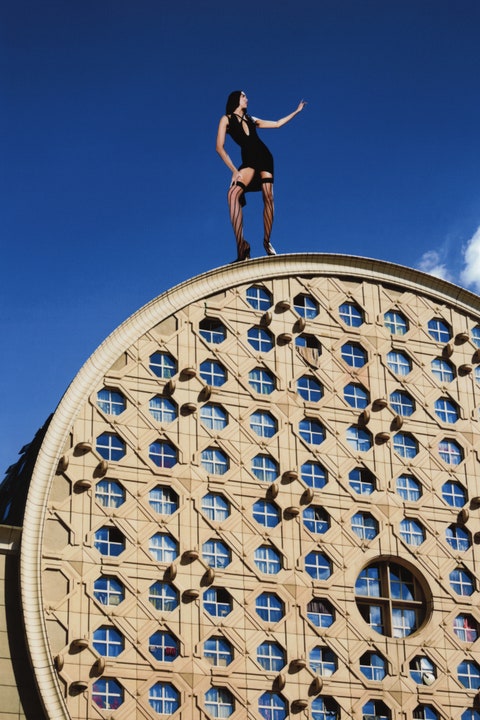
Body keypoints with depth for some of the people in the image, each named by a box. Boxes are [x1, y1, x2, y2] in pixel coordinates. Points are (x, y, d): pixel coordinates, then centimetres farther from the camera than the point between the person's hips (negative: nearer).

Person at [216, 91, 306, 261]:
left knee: (268, 198, -10)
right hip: (249, 160, -5)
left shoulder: (251, 119, 21)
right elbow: (220, 147, -2)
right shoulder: (227, 119, 8)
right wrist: (234, 170, -12)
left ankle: (267, 241, -1)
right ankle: (241, 243, -39)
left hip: (265, 157, 5)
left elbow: (277, 124, 31)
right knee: (234, 193, -30)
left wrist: (296, 111, 33)